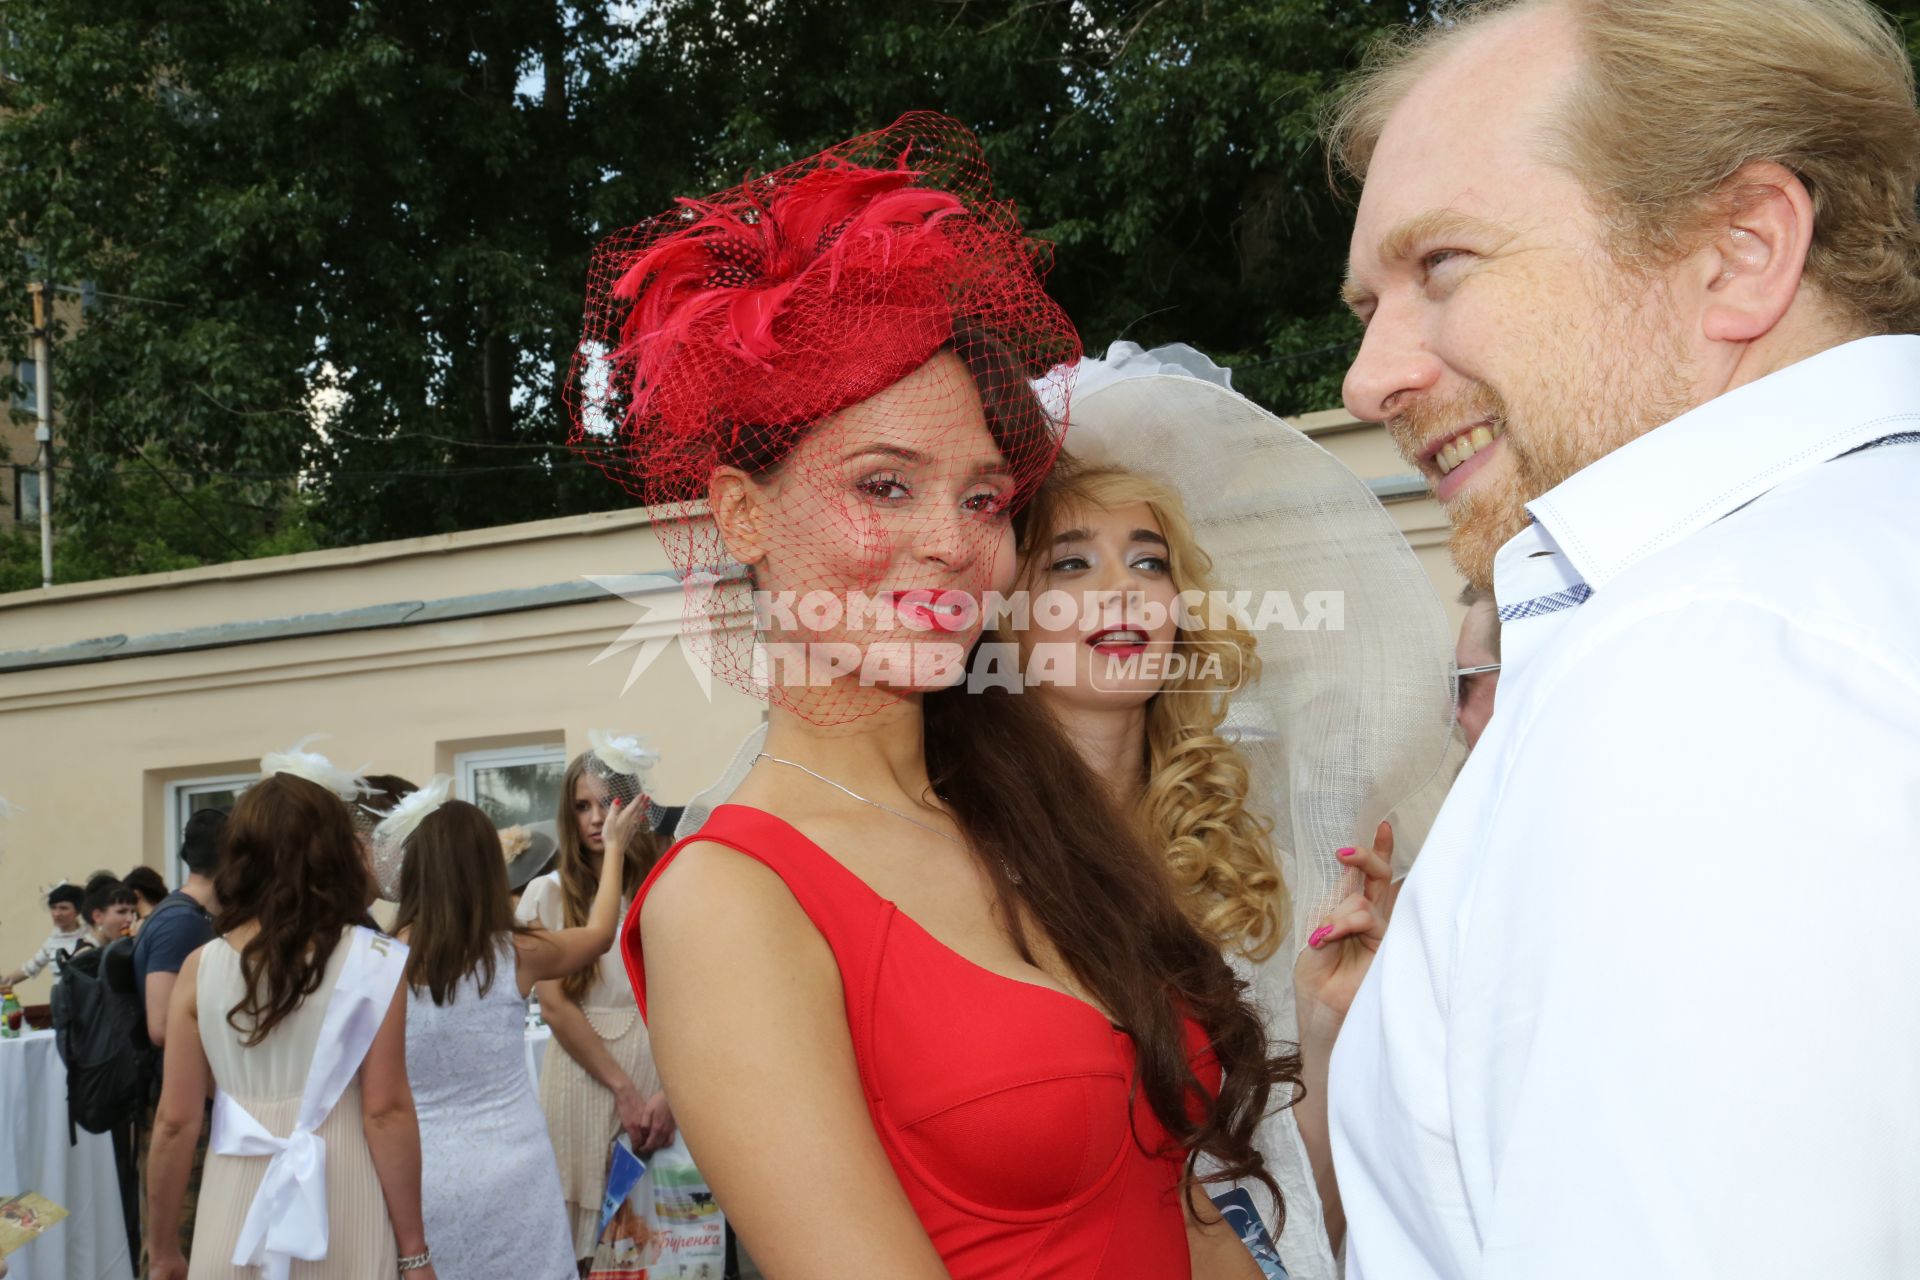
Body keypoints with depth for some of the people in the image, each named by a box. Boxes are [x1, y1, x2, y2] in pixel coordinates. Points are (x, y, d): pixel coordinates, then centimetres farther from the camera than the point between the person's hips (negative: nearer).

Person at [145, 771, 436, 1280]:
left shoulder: (200, 967, -1)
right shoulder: (373, 962, -7)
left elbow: (175, 1122, 1)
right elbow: (386, 1111, -9)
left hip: (236, 1213, 2)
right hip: (340, 1219, -2)